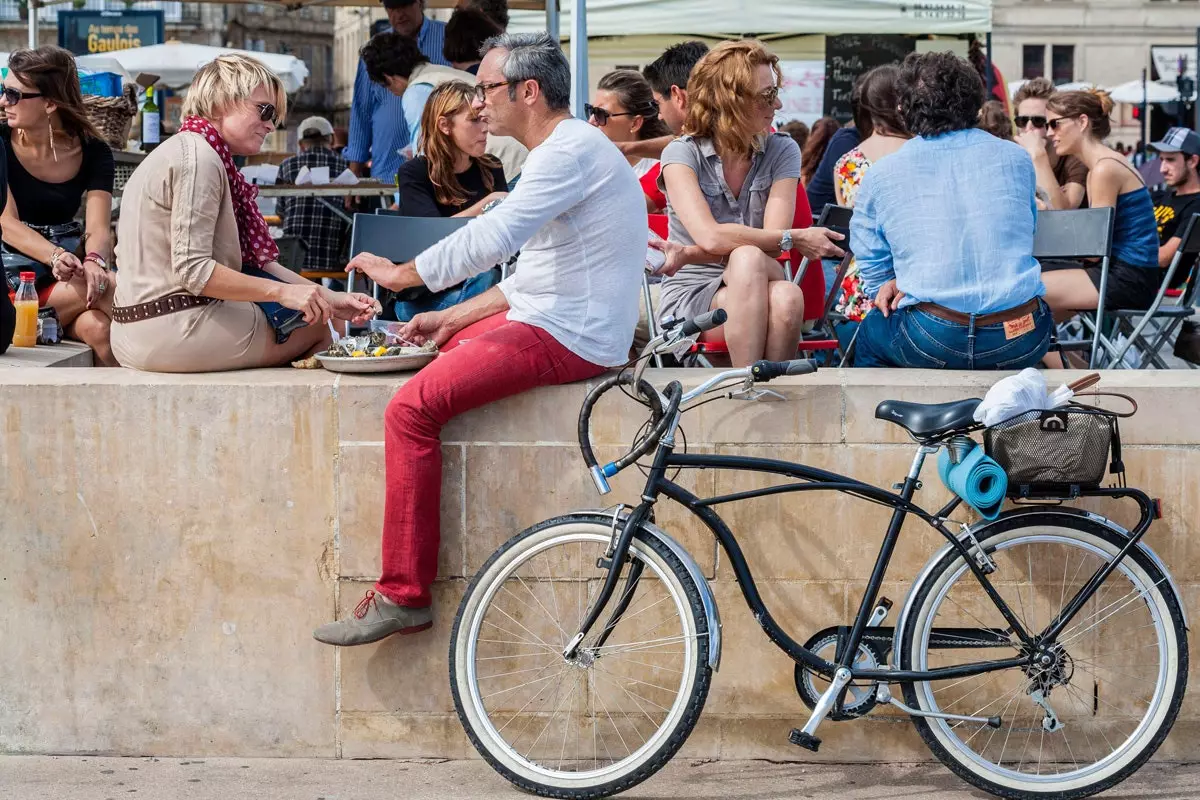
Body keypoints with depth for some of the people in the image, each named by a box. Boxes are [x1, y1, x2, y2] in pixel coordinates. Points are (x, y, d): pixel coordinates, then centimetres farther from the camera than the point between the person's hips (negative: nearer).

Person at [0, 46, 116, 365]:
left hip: (69, 274, 3)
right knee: (116, 289, -28)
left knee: (97, 325, -31)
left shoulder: (92, 153, 2)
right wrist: (55, 256, -31)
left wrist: (94, 261, -33)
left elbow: (99, 227, -9)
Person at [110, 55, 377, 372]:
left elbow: (256, 261, 11)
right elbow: (192, 271, -22)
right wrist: (283, 292, -20)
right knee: (314, 326, 1)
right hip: (173, 333, -10)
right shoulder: (197, 157, -14)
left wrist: (330, 298, 3)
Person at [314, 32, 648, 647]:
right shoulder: (565, 151, 20)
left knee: (411, 406, -20)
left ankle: (403, 595, -16)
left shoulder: (572, 149, -15)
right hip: (548, 321, 11)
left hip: (567, 338, -11)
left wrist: (402, 274, -13)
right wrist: (453, 319, 14)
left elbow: (491, 238, -25)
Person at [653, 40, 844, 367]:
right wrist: (795, 239, -19)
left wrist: (689, 254, -21)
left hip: (756, 297, 2)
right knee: (749, 260, -35)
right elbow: (711, 237, -18)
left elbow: (772, 241, -9)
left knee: (787, 297, -35)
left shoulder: (782, 151, 6)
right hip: (689, 298, -2)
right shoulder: (682, 154, -2)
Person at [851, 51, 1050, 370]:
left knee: (870, 332, 29)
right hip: (1019, 342, 2)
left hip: (934, 343, -2)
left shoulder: (878, 177, 4)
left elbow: (873, 278, 8)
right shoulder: (1015, 158, 10)